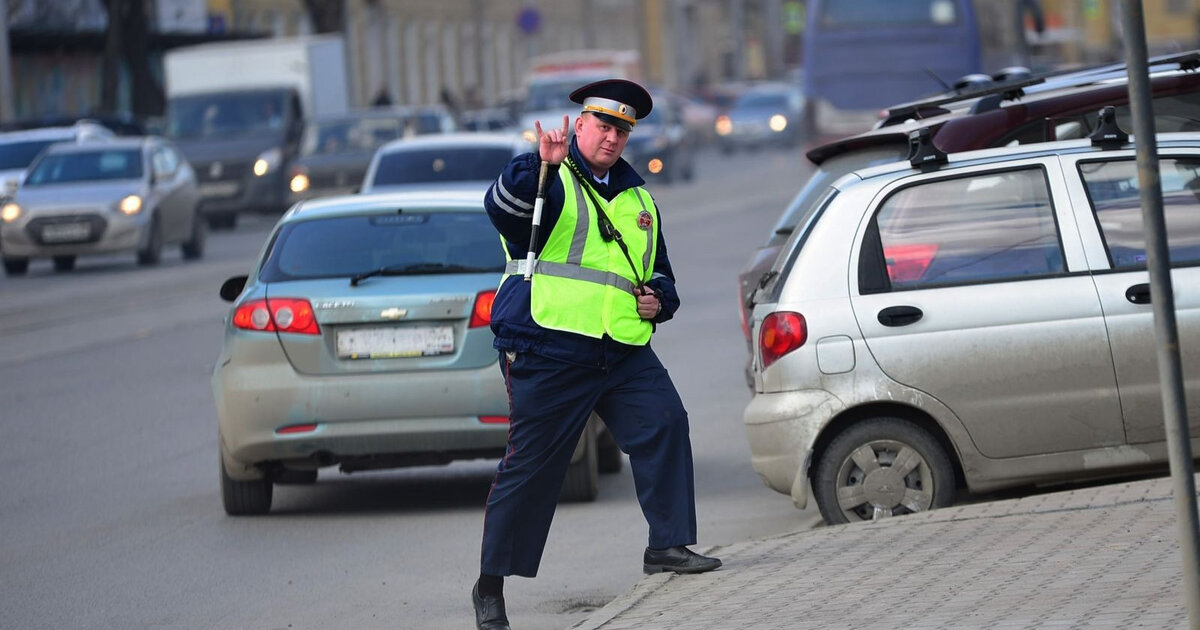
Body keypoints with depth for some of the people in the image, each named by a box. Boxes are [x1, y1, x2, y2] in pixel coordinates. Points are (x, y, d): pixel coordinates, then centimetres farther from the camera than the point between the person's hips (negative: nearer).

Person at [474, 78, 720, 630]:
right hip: (549, 350, -5)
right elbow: (503, 206, -22)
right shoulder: (553, 181, 1)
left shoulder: (638, 200, 21)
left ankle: (668, 544, -10)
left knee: (664, 423, -16)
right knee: (530, 466, -3)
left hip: (624, 351, 6)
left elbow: (660, 275, 32)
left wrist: (659, 299, 9)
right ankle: (491, 585, 7)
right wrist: (542, 165, -39)